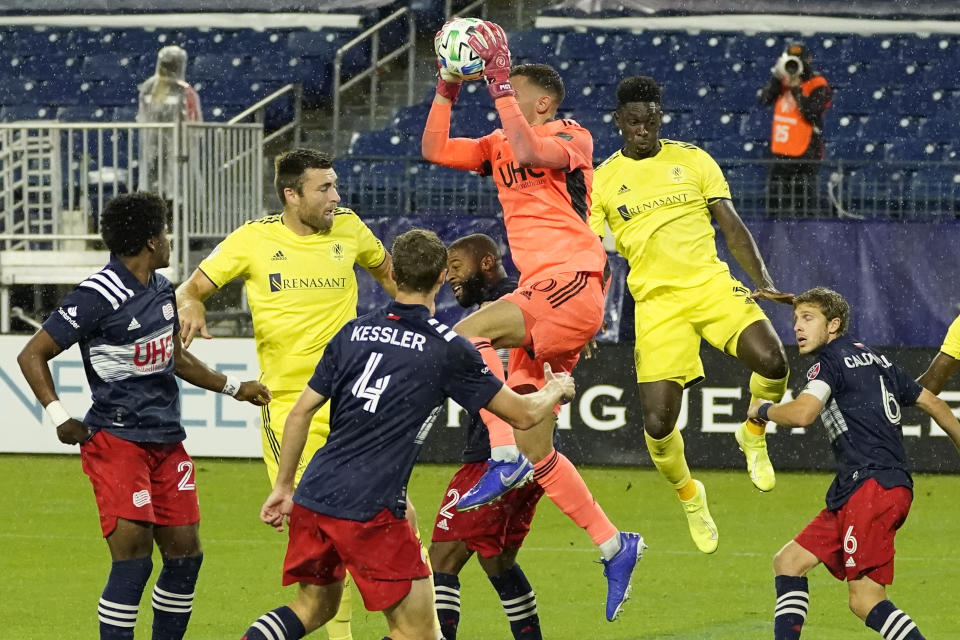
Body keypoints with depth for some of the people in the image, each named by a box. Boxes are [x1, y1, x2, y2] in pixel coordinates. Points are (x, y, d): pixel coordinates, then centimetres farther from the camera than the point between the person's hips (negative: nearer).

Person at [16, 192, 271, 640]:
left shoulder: (162, 290, 11)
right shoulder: (99, 297, -15)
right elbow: (32, 355, -11)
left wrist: (234, 388, 30)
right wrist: (59, 418, -18)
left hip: (167, 442, 8)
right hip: (118, 442, -8)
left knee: (185, 554, 8)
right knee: (134, 558, -14)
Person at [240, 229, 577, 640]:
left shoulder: (353, 333, 10)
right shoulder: (448, 350, -4)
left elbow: (301, 412, 11)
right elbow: (523, 415, 5)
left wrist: (283, 487, 22)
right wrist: (555, 391, 27)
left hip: (312, 497, 6)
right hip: (369, 510, -6)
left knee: (315, 606, 25)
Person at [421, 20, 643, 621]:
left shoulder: (571, 138, -4)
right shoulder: (498, 145, 18)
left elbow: (530, 152, -25)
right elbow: (434, 149, 13)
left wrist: (500, 80, -21)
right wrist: (447, 87, 5)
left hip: (573, 283, -8)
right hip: (542, 296, 8)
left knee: (471, 331, -29)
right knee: (536, 448, 4)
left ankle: (506, 455, -28)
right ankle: (614, 546, 11)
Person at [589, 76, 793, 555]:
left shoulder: (693, 161, 9)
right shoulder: (602, 181, 6)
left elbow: (731, 225, 10)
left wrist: (762, 280, -3)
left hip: (712, 285, 1)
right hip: (656, 303, -1)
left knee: (770, 360, -27)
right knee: (657, 422, -13)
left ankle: (753, 435, 7)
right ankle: (689, 495, 18)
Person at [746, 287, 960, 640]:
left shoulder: (831, 360, -4)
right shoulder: (875, 358, 23)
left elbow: (802, 413, -21)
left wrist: (762, 409, 0)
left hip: (873, 484, -10)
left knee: (865, 601, -15)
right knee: (789, 561, 12)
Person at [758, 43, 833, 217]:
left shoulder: (819, 86, -9)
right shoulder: (783, 82, 10)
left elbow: (811, 113, -21)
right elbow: (765, 100, 1)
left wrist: (796, 89, -19)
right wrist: (777, 78, -10)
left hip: (806, 152, -7)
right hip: (781, 152, 7)